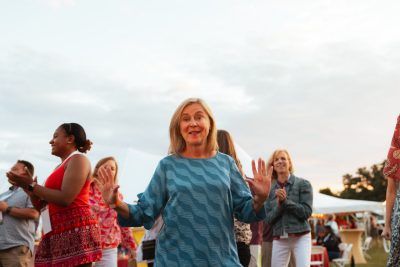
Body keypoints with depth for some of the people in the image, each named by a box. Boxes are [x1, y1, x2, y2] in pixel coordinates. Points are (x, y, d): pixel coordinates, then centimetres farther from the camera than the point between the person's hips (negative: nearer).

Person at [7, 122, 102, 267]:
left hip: (74, 231, -9)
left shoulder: (78, 159, -2)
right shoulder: (60, 167, 24)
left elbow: (65, 199, -16)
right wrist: (27, 186, 6)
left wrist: (31, 185, -8)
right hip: (56, 234, 9)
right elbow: (41, 205, 22)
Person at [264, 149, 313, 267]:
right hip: (279, 239, 3)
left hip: (300, 237, -3)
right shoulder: (270, 189, 6)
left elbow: (306, 212, -8)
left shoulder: (303, 184, 0)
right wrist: (279, 204, -14)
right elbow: (268, 218, 2)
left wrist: (285, 201, -15)